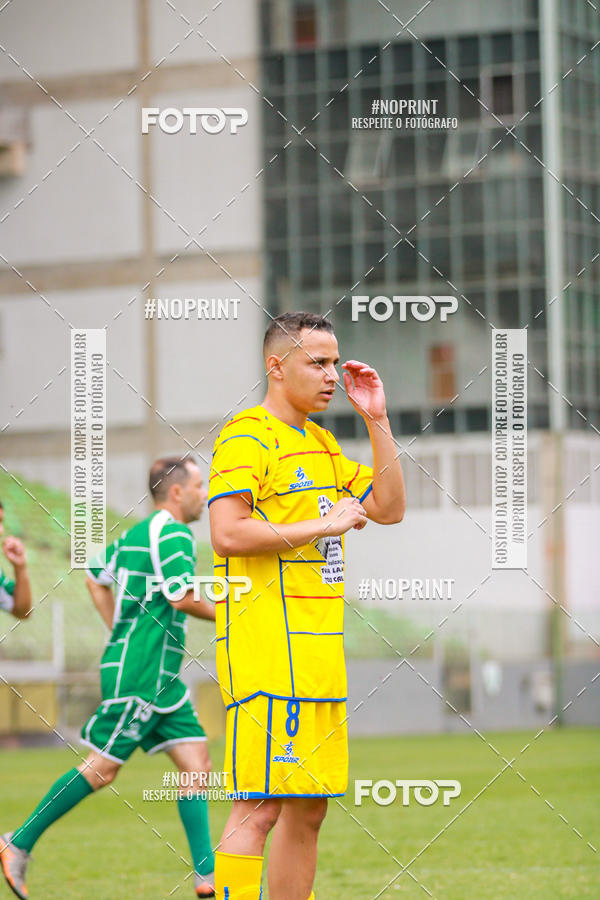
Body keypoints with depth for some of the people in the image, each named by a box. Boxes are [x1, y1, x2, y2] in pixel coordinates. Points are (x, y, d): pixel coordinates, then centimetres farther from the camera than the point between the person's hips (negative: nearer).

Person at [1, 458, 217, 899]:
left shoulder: (138, 533, 16)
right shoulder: (172, 534, -12)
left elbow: (96, 576, 24)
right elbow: (182, 598, -22)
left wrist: (122, 633, 24)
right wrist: (222, 614, -5)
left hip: (161, 677, 10)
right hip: (139, 674, -10)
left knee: (196, 763, 3)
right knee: (102, 769, -5)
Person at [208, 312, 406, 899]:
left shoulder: (321, 442, 20)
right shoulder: (247, 436, -8)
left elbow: (388, 508, 19)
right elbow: (227, 534, -19)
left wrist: (377, 420, 11)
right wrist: (322, 526, -14)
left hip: (320, 652, 9)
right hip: (266, 649, -9)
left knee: (308, 807, 9)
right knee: (260, 807, -14)